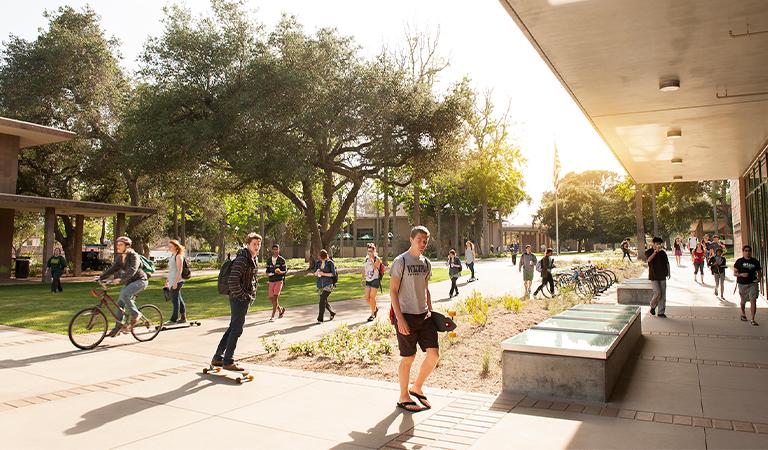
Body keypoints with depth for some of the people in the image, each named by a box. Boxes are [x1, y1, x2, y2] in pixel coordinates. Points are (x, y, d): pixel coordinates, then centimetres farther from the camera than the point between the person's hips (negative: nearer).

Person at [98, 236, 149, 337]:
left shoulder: (134, 256, -17)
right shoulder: (119, 257, 7)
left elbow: (132, 270, -31)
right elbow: (112, 269, 3)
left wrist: (120, 279, -42)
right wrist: (101, 277, -10)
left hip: (140, 281, -8)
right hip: (129, 283, 8)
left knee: (124, 295, -29)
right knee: (120, 303, 2)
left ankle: (135, 315, -13)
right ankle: (118, 327, 11)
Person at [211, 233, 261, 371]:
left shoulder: (255, 259, 11)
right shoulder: (242, 259, -19)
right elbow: (232, 281, -26)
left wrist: (252, 295, 14)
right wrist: (244, 296, -18)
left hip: (246, 298, 10)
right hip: (239, 299, -10)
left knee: (233, 328, 16)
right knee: (236, 329, -2)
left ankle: (217, 358, 27)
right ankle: (228, 362, 10)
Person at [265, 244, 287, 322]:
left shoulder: (282, 260, -2)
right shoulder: (269, 260, 10)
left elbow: (285, 270, -3)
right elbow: (267, 270, 16)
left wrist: (280, 272, -25)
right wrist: (268, 274, -7)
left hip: (279, 280, -4)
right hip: (271, 281, 5)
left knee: (275, 297, -13)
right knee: (271, 298, 5)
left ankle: (272, 316, -8)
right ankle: (280, 309, 30)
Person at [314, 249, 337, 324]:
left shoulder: (330, 263, -8)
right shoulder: (317, 262, 5)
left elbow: (334, 274, -9)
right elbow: (315, 274, 9)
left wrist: (323, 274, -17)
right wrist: (317, 272, -14)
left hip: (328, 284, -6)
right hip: (320, 284, 6)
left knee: (322, 300, -17)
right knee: (324, 301, 15)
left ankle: (320, 319, -12)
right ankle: (332, 313, 39)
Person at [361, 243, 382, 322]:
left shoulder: (377, 259, -8)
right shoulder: (366, 258, 8)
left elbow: (375, 268, -25)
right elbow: (364, 269, 18)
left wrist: (371, 259, -24)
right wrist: (363, 279, 18)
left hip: (375, 280, -6)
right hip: (368, 281, 6)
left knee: (372, 298, -4)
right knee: (367, 298, 3)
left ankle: (372, 314, 11)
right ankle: (375, 308, 30)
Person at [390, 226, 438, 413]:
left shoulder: (426, 263, 11)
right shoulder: (401, 261, -9)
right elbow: (393, 291, -10)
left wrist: (430, 310, 10)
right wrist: (400, 318, -16)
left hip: (423, 315, 6)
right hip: (406, 315, -6)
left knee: (434, 354, 0)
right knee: (408, 358, 2)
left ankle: (417, 388, 23)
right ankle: (403, 397, 20)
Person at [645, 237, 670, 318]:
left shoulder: (663, 252, 7)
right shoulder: (648, 252, -4)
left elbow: (667, 263, 14)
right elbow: (648, 260, -23)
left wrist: (668, 272, 7)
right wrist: (655, 252, -32)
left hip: (662, 276, 4)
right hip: (654, 276, -4)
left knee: (663, 294, 4)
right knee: (657, 293, -12)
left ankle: (661, 312, 12)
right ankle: (653, 306, 15)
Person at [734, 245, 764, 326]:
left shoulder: (755, 261, 4)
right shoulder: (739, 261, -1)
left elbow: (759, 272, 11)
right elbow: (734, 273, 0)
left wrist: (761, 284, 3)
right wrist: (741, 274, -19)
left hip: (753, 284, 0)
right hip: (742, 284, 0)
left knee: (753, 300, -12)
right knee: (743, 300, 15)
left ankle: (752, 319, -9)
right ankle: (743, 314, 42)